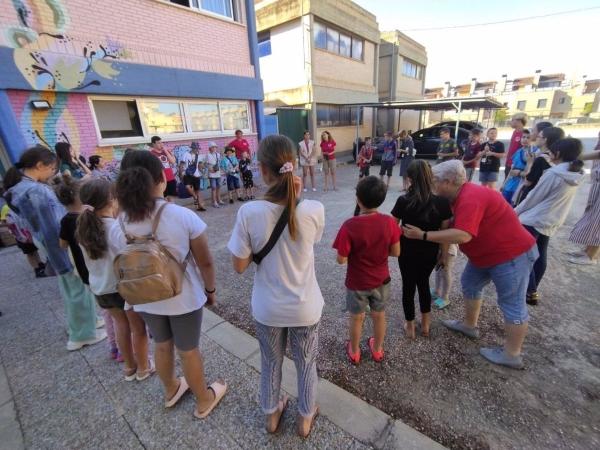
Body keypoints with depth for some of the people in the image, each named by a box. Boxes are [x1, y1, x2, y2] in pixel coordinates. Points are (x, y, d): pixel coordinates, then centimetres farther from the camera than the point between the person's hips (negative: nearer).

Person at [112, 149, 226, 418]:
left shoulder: (117, 229, -13)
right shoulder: (183, 216, -24)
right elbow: (205, 262, -17)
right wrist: (211, 289, 0)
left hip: (146, 301, 4)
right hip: (184, 298, -3)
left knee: (162, 345, 28)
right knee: (188, 350, 18)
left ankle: (171, 390, 54)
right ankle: (204, 400, 42)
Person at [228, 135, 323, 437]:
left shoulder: (249, 212, -24)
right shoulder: (314, 210, -21)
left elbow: (240, 266, -13)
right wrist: (296, 199, -9)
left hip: (267, 308, 0)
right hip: (305, 307, 0)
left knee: (270, 363, 29)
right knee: (306, 364, 28)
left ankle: (272, 415, 56)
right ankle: (305, 419, 53)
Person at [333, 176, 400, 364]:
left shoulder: (349, 226, -27)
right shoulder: (389, 222, -17)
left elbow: (341, 260, -20)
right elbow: (396, 252, -6)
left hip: (357, 283, -2)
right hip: (381, 280, 3)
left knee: (357, 318, 20)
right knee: (379, 315, 24)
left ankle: (354, 352, 42)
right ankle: (377, 350, 47)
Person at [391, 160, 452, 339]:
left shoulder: (403, 201, -18)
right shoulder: (442, 201, -12)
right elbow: (445, 231, -5)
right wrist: (444, 253, 7)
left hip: (408, 251, -2)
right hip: (430, 252, 3)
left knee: (408, 286, 15)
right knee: (423, 283, 24)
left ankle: (410, 326, 30)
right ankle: (425, 323, 37)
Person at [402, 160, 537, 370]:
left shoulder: (470, 198, -29)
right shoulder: (462, 196, 5)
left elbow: (462, 235, -39)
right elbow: (452, 226, 6)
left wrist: (423, 235, -36)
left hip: (512, 254, -10)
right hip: (486, 253, 10)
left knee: (512, 303, 3)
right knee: (470, 284, 19)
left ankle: (512, 354, 18)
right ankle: (470, 326, 37)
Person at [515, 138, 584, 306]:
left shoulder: (553, 174, -18)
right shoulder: (577, 175, 6)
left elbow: (534, 197, -12)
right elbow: (555, 199, 13)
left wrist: (516, 211, -1)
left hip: (534, 219, -8)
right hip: (552, 223, 8)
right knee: (540, 256, 16)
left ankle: (530, 292, 3)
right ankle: (533, 289, 26)